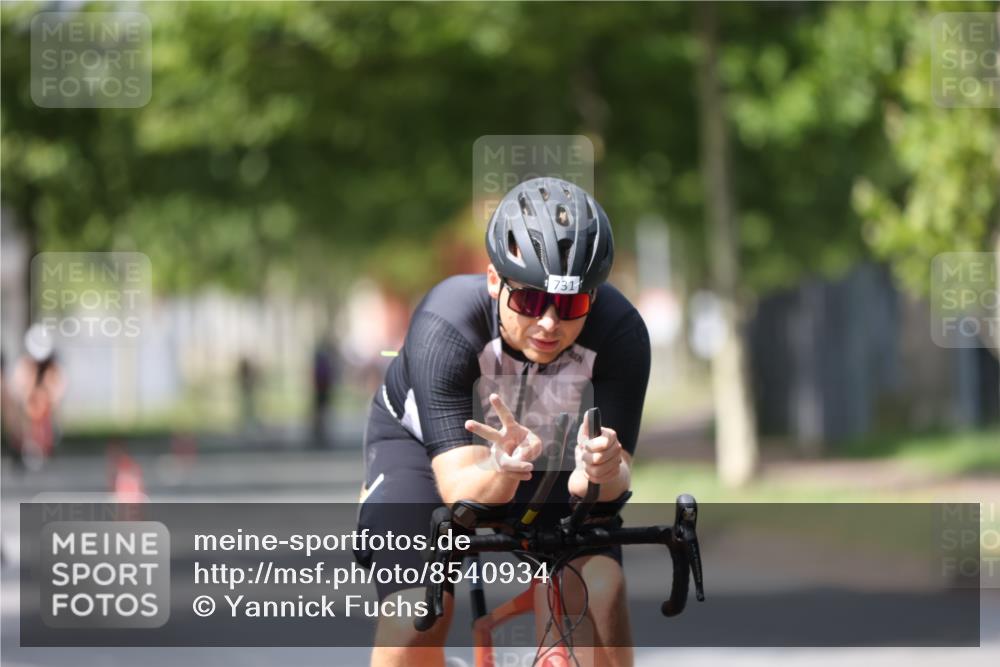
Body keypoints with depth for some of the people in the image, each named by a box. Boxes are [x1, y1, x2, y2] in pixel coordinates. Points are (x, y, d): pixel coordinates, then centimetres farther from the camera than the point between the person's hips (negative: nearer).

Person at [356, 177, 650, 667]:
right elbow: (460, 490, -42)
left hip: (544, 448, 2)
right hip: (425, 442, -2)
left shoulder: (620, 332, -32)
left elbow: (611, 480, -33)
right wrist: (502, 470, -64)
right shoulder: (445, 327, -38)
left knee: (600, 590, -24)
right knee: (416, 619, -23)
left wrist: (601, 472, -57)